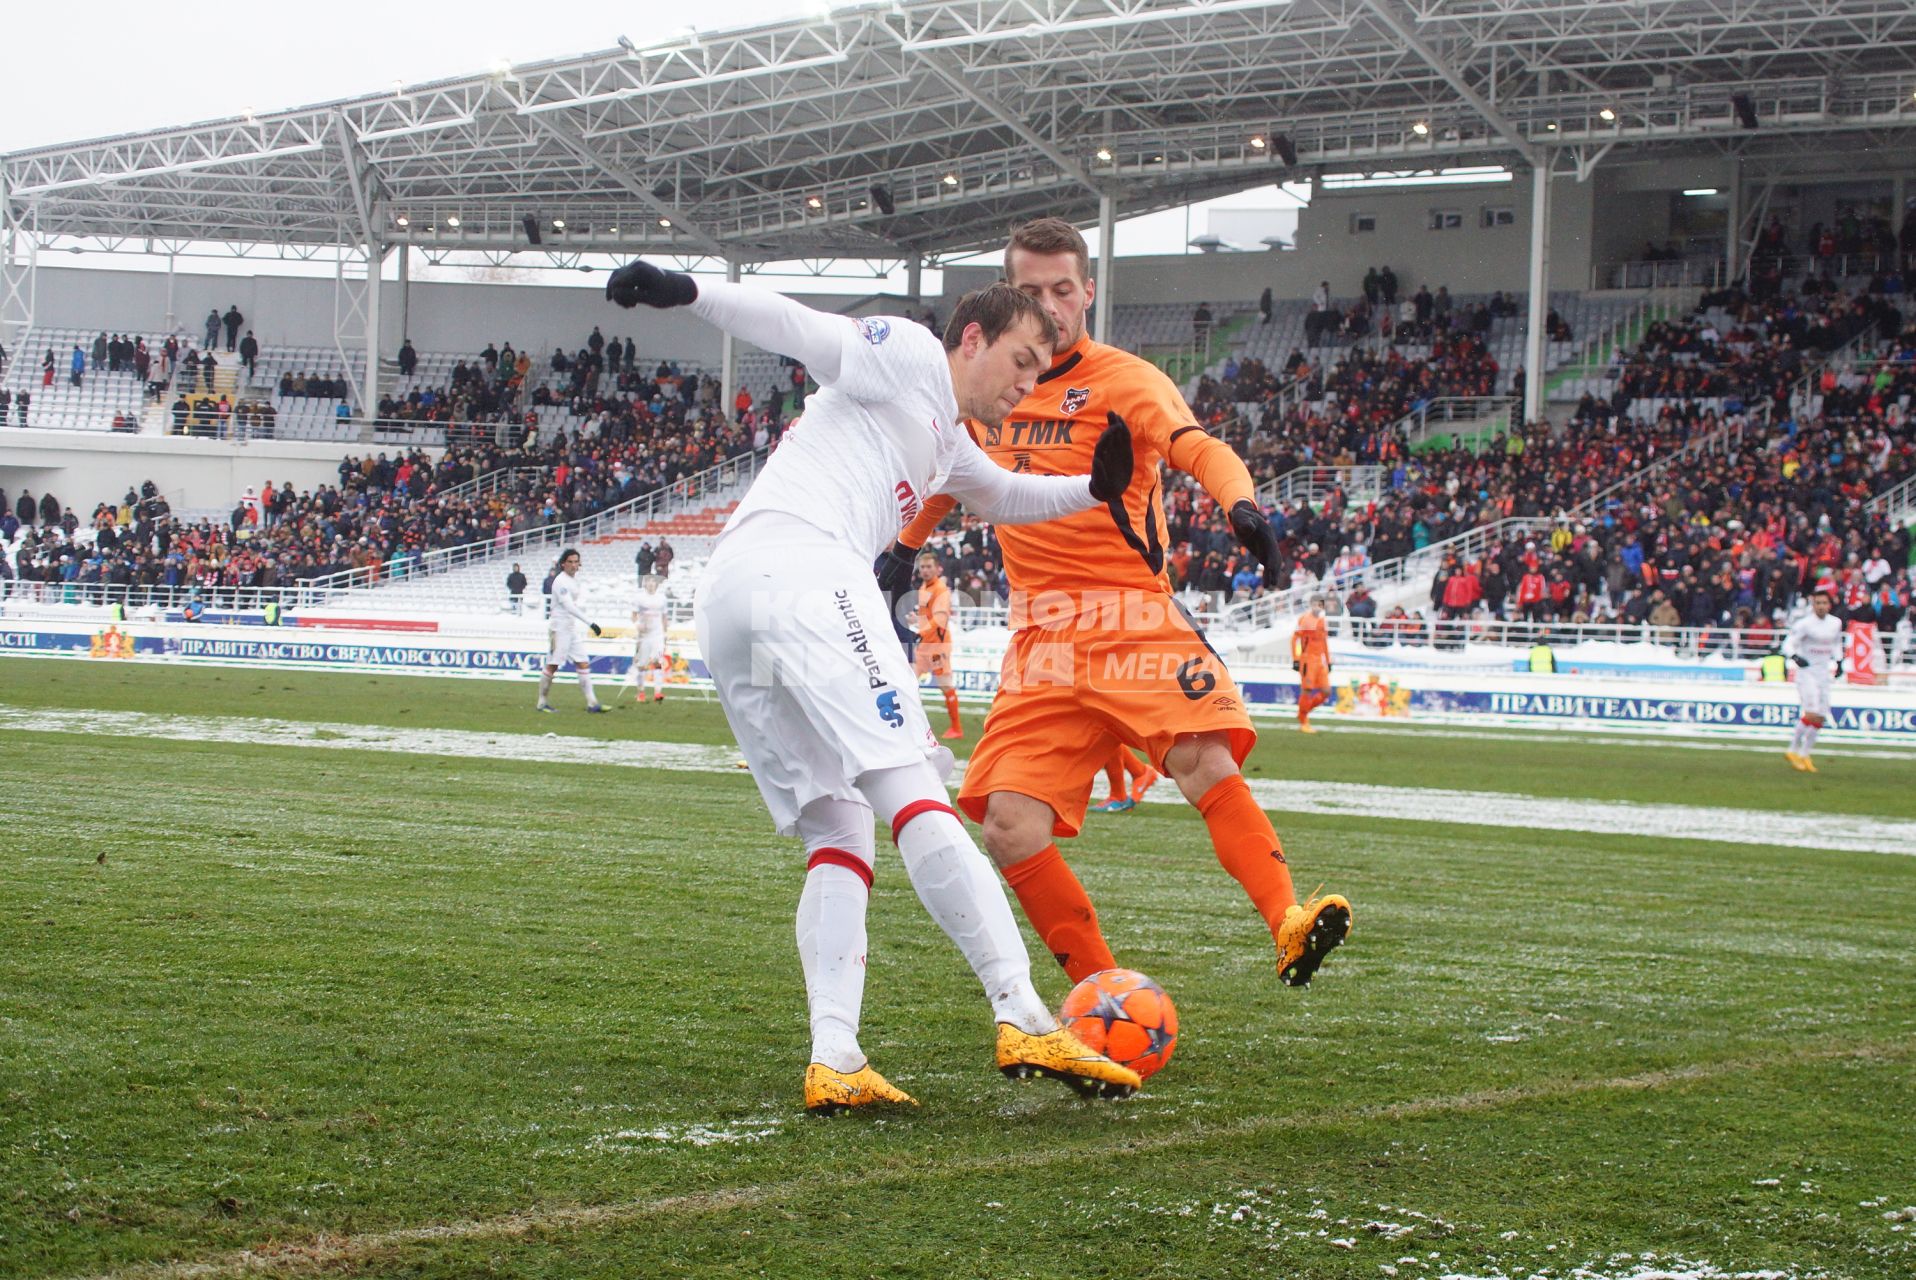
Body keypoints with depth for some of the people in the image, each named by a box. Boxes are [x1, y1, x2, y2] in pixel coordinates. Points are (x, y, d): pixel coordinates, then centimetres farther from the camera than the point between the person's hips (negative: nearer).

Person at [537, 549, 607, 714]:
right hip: (560, 628, -8)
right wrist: (590, 623, -30)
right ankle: (542, 702, 8)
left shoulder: (575, 577, 11)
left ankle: (591, 703, -3)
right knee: (552, 666, -2)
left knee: (583, 663, 1)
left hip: (574, 627, 8)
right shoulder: (560, 581, -16)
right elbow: (569, 606, -25)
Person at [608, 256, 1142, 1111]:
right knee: (912, 796, -16)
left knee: (838, 834, 7)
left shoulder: (945, 443, 37)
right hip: (798, 567, -10)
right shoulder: (908, 356, 10)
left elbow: (1003, 497, 55)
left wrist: (1091, 490, 39)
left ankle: (833, 1062, -9)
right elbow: (795, 329, -4)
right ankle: (1023, 1023, -24)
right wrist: (686, 293, -19)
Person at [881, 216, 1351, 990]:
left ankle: (1288, 926, -35)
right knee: (1009, 829, -11)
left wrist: (1241, 504, -43)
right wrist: (904, 549, 41)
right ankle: (1098, 990, -1)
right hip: (1040, 639, 5)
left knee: (1205, 763, -29)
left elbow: (1196, 448, -23)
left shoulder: (1120, 380, -4)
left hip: (1133, 622, -4)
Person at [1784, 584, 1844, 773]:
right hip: (1806, 671, -6)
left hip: (1824, 673, 6)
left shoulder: (1836, 623, 7)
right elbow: (1788, 644, -13)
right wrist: (1796, 657, -32)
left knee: (1821, 718, 4)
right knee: (1812, 713, -19)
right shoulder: (1804, 623, -11)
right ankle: (1793, 751, -6)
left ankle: (1804, 755, 15)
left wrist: (1839, 662, 10)